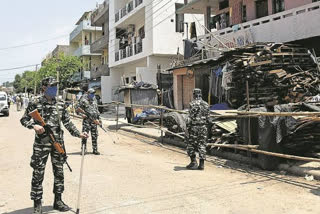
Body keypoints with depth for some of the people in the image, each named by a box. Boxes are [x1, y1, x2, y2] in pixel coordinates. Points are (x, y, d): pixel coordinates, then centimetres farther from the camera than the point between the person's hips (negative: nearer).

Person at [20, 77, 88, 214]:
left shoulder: (60, 104, 8)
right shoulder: (35, 103, -3)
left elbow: (67, 122, 11)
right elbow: (24, 119, 1)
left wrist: (78, 134, 3)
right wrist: (34, 125, -19)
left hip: (58, 143, 4)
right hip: (41, 143, -4)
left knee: (59, 172, 10)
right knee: (38, 173, 0)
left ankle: (58, 201, 24)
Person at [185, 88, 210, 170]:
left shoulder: (192, 104, -11)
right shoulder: (206, 104, 7)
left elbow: (190, 117, -14)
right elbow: (208, 117, 9)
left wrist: (188, 127, -10)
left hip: (194, 127, -5)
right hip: (203, 127, 5)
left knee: (190, 144, 8)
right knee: (202, 145, 7)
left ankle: (193, 162, 6)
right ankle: (201, 164, 7)